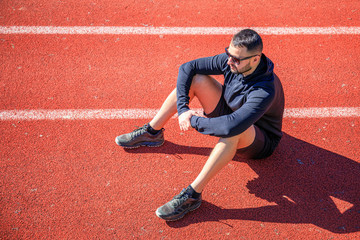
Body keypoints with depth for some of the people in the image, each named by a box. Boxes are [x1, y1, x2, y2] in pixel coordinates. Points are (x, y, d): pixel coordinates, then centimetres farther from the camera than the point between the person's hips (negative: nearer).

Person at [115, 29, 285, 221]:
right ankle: (152, 132, 0)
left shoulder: (265, 91, -38)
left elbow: (231, 126, -50)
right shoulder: (230, 61, -18)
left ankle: (192, 195, -35)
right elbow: (187, 67, -13)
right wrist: (183, 107, -23)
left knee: (235, 130, -44)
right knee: (195, 78, -12)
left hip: (261, 143, -6)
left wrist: (193, 120, -35)